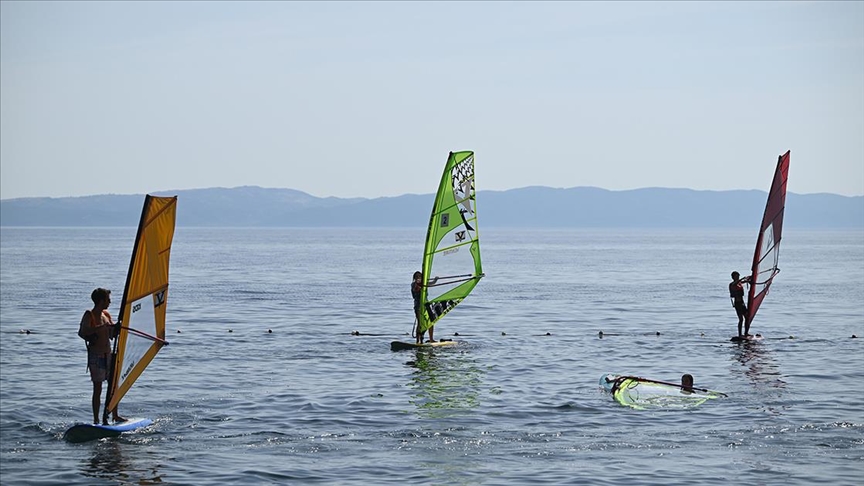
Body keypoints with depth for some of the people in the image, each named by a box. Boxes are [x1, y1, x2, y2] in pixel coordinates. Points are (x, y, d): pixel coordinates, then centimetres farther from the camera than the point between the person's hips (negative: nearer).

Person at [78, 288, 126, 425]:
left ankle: (115, 416, 24)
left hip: (108, 355, 8)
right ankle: (96, 420, -4)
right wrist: (101, 327, -30)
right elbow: (83, 331, -27)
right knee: (97, 389, -7)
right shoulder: (89, 315, -10)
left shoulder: (106, 315, 13)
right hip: (96, 356, -8)